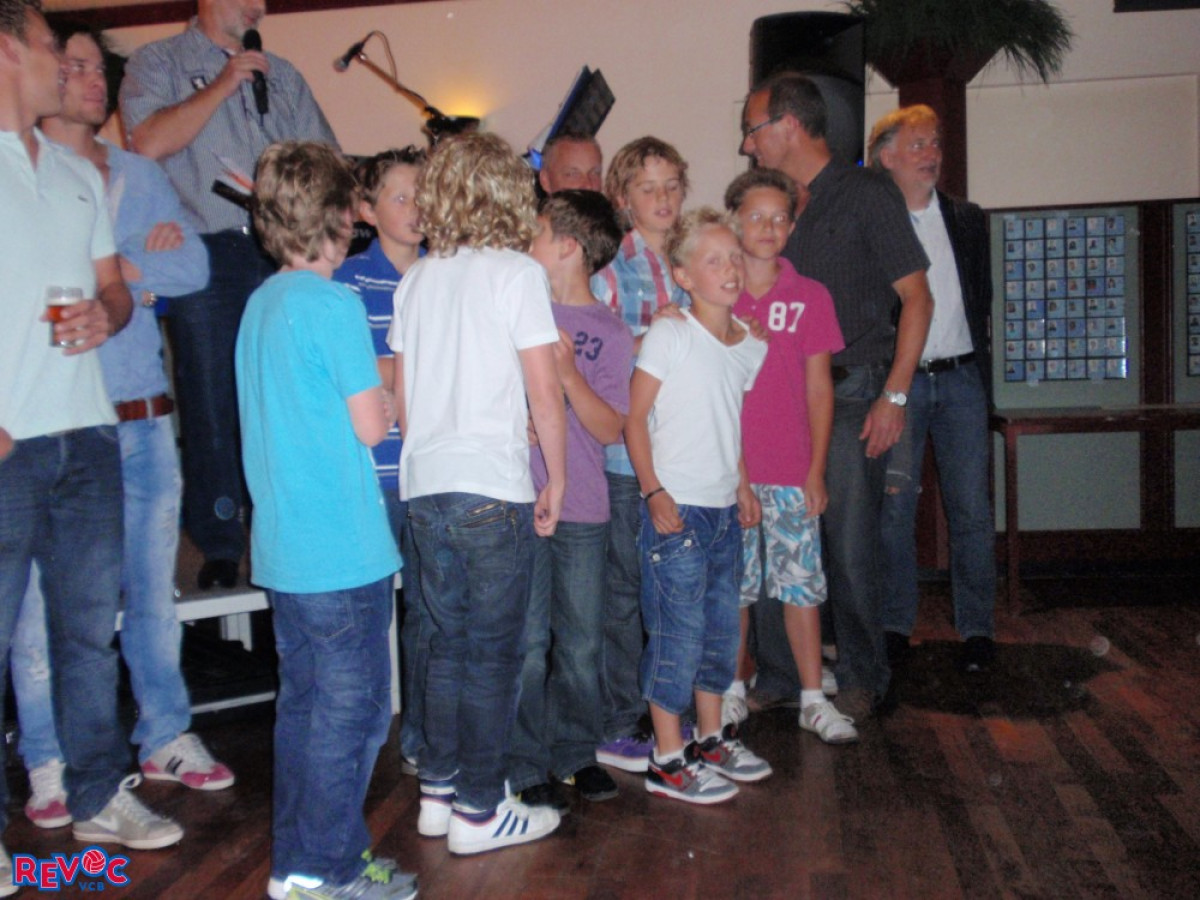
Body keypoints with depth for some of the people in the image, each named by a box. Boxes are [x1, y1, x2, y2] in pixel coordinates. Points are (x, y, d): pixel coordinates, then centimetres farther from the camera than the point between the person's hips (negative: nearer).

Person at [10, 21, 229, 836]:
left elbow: (195, 267, 3)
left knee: (154, 586, 12)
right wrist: (139, 263, -8)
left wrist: (113, 267, -8)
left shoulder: (141, 175, 15)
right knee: (47, 596, 0)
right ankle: (49, 764, 14)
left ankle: (167, 737, 24)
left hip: (143, 416, 4)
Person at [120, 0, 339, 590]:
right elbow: (149, 143, -9)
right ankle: (220, 548, 8)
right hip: (207, 255, -3)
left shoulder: (280, 73, 21)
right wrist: (223, 84, -6)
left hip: (282, 253, 3)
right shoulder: (158, 63, 9)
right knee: (212, 404, -2)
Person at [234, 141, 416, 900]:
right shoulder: (334, 304, -14)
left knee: (304, 702, 17)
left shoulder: (261, 303, 12)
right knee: (352, 709, 3)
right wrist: (386, 390, 6)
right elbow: (371, 425, -13)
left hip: (282, 546, 9)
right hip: (343, 547, -9)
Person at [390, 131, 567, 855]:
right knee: (493, 653, 4)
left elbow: (403, 397, 14)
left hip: (424, 486, 6)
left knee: (450, 642, 17)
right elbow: (544, 393, -8)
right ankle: (479, 810, 11)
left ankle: (439, 792, 25)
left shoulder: (416, 278, 12)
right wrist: (557, 478, 2)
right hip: (493, 487, -6)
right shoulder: (517, 272, -5)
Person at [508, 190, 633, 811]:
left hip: (582, 509, 1)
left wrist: (569, 373, -16)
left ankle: (576, 753, 26)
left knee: (582, 642, 9)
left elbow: (610, 429, -4)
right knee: (527, 642, 2)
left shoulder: (611, 333, 3)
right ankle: (526, 767, 14)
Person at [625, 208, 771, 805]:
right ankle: (668, 761, 9)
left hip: (724, 509, 7)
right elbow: (634, 418, -10)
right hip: (675, 509, -7)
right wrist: (654, 492, -16)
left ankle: (711, 740, 31)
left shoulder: (751, 347, 10)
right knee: (679, 631, -3)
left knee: (722, 626, 15)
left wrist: (743, 487, 15)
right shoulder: (669, 336, -10)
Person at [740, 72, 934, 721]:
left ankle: (860, 679, 13)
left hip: (852, 389, -5)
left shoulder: (866, 194, -2)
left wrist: (894, 396, -12)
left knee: (849, 543, -3)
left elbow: (917, 299, -5)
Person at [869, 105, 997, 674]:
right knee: (893, 508, 1)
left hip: (960, 377, 3)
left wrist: (977, 366, 11)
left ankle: (977, 628, 14)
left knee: (972, 510, 3)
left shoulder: (967, 219, 12)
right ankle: (895, 626, 14)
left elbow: (982, 296, 17)